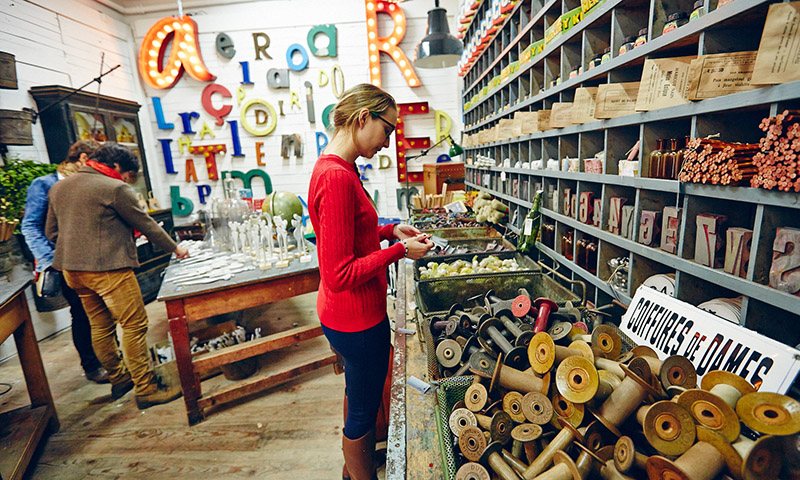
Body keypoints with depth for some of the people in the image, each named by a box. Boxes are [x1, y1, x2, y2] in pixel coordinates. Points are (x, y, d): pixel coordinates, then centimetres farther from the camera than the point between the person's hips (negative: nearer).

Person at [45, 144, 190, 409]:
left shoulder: (58, 188, 14)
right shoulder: (115, 188, -10)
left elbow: (51, 232, 19)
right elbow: (145, 224, -5)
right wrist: (175, 248, 5)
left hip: (71, 269, 9)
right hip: (107, 268, -9)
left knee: (101, 325, 17)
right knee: (134, 325, -4)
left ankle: (119, 378, 30)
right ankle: (146, 389, 1)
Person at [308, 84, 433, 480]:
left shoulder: (336, 169, 5)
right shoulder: (337, 177, -27)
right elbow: (340, 275, -27)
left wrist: (389, 231, 4)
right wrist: (400, 250, -19)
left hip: (344, 314, 10)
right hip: (357, 318, -10)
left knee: (358, 391, 30)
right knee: (365, 407, 14)